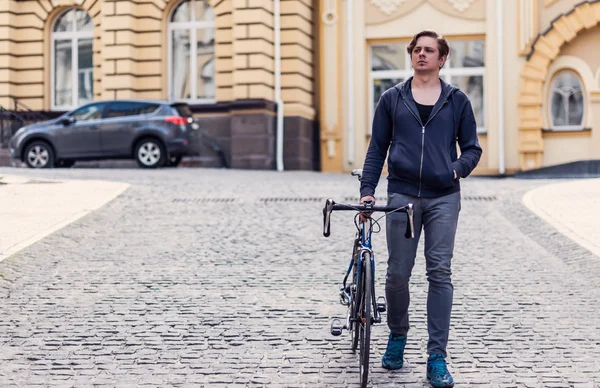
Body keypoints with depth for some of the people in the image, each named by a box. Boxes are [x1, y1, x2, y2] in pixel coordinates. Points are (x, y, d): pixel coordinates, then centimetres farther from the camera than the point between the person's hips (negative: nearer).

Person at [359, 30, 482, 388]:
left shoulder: (457, 100, 8)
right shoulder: (392, 99, 9)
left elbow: (472, 147, 11)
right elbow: (377, 148, 10)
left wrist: (458, 168, -8)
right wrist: (367, 190, 2)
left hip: (443, 198, -1)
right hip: (402, 195, 1)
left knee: (440, 273, -5)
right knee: (398, 274, 2)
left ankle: (438, 358, 0)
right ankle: (397, 337, 28)